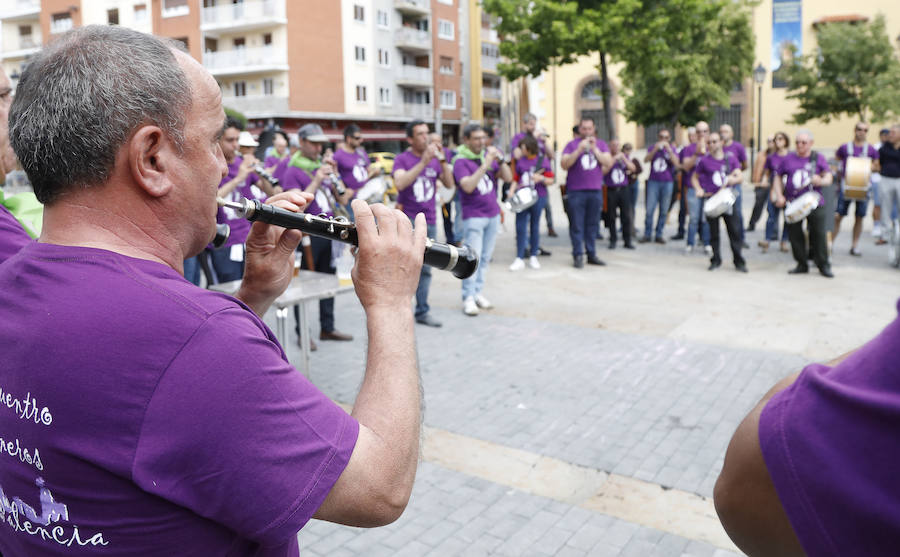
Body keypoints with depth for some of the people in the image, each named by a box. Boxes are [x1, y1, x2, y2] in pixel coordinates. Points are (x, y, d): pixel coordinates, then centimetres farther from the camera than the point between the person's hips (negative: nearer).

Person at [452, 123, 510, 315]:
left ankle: (478, 292, 16)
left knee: (485, 257, 8)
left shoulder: (488, 154, 9)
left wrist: (500, 160, -11)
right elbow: (468, 186, -23)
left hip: (493, 213, 6)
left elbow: (508, 178, 5)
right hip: (473, 216, -6)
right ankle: (468, 298, -1)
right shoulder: (461, 161, -8)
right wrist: (485, 165, -25)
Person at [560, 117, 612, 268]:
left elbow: (609, 163, -1)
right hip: (576, 191, -3)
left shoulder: (601, 144, 11)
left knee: (593, 224, 8)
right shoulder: (572, 145, 2)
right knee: (577, 225, -3)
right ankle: (578, 255, 3)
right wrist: (579, 150, -18)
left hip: (595, 190, 3)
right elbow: (564, 164, -9)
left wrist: (594, 149, -10)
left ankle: (591, 254, 17)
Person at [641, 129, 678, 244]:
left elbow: (676, 163, -10)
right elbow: (646, 160, -7)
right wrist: (655, 149, -17)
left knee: (664, 211, 3)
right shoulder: (653, 147, 10)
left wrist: (668, 149, -15)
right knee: (650, 209, -6)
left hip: (667, 182, 0)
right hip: (653, 181, 0)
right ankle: (647, 234, 1)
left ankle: (659, 235, 10)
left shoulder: (672, 149, 6)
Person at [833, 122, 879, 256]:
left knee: (859, 217, 6)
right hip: (846, 185, -2)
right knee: (837, 216, -7)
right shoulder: (844, 148, 3)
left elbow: (877, 166, 12)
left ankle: (855, 246, 15)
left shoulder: (871, 150, 7)